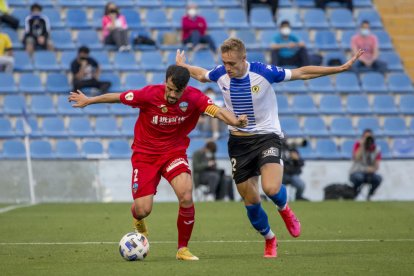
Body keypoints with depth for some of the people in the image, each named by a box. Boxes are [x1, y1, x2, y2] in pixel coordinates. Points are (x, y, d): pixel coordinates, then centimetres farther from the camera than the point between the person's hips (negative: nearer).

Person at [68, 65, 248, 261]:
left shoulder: (193, 98, -16)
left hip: (174, 152, 1)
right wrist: (88, 101, 6)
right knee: (143, 210, -10)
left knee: (186, 197, -24)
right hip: (145, 154, -1)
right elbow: (117, 97, -6)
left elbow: (217, 111, -30)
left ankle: (183, 249, -3)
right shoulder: (149, 94, -20)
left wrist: (235, 121, -52)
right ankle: (138, 219, 33)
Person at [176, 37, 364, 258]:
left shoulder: (263, 72, -17)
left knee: (271, 188, -27)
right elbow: (201, 75, 19)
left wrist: (342, 68, -12)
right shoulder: (220, 74, -7)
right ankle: (269, 239, 31)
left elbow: (301, 73, -10)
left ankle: (284, 209, 10)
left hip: (267, 136, -4)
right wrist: (183, 66, 29)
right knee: (250, 201, 5)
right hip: (238, 140, 4)